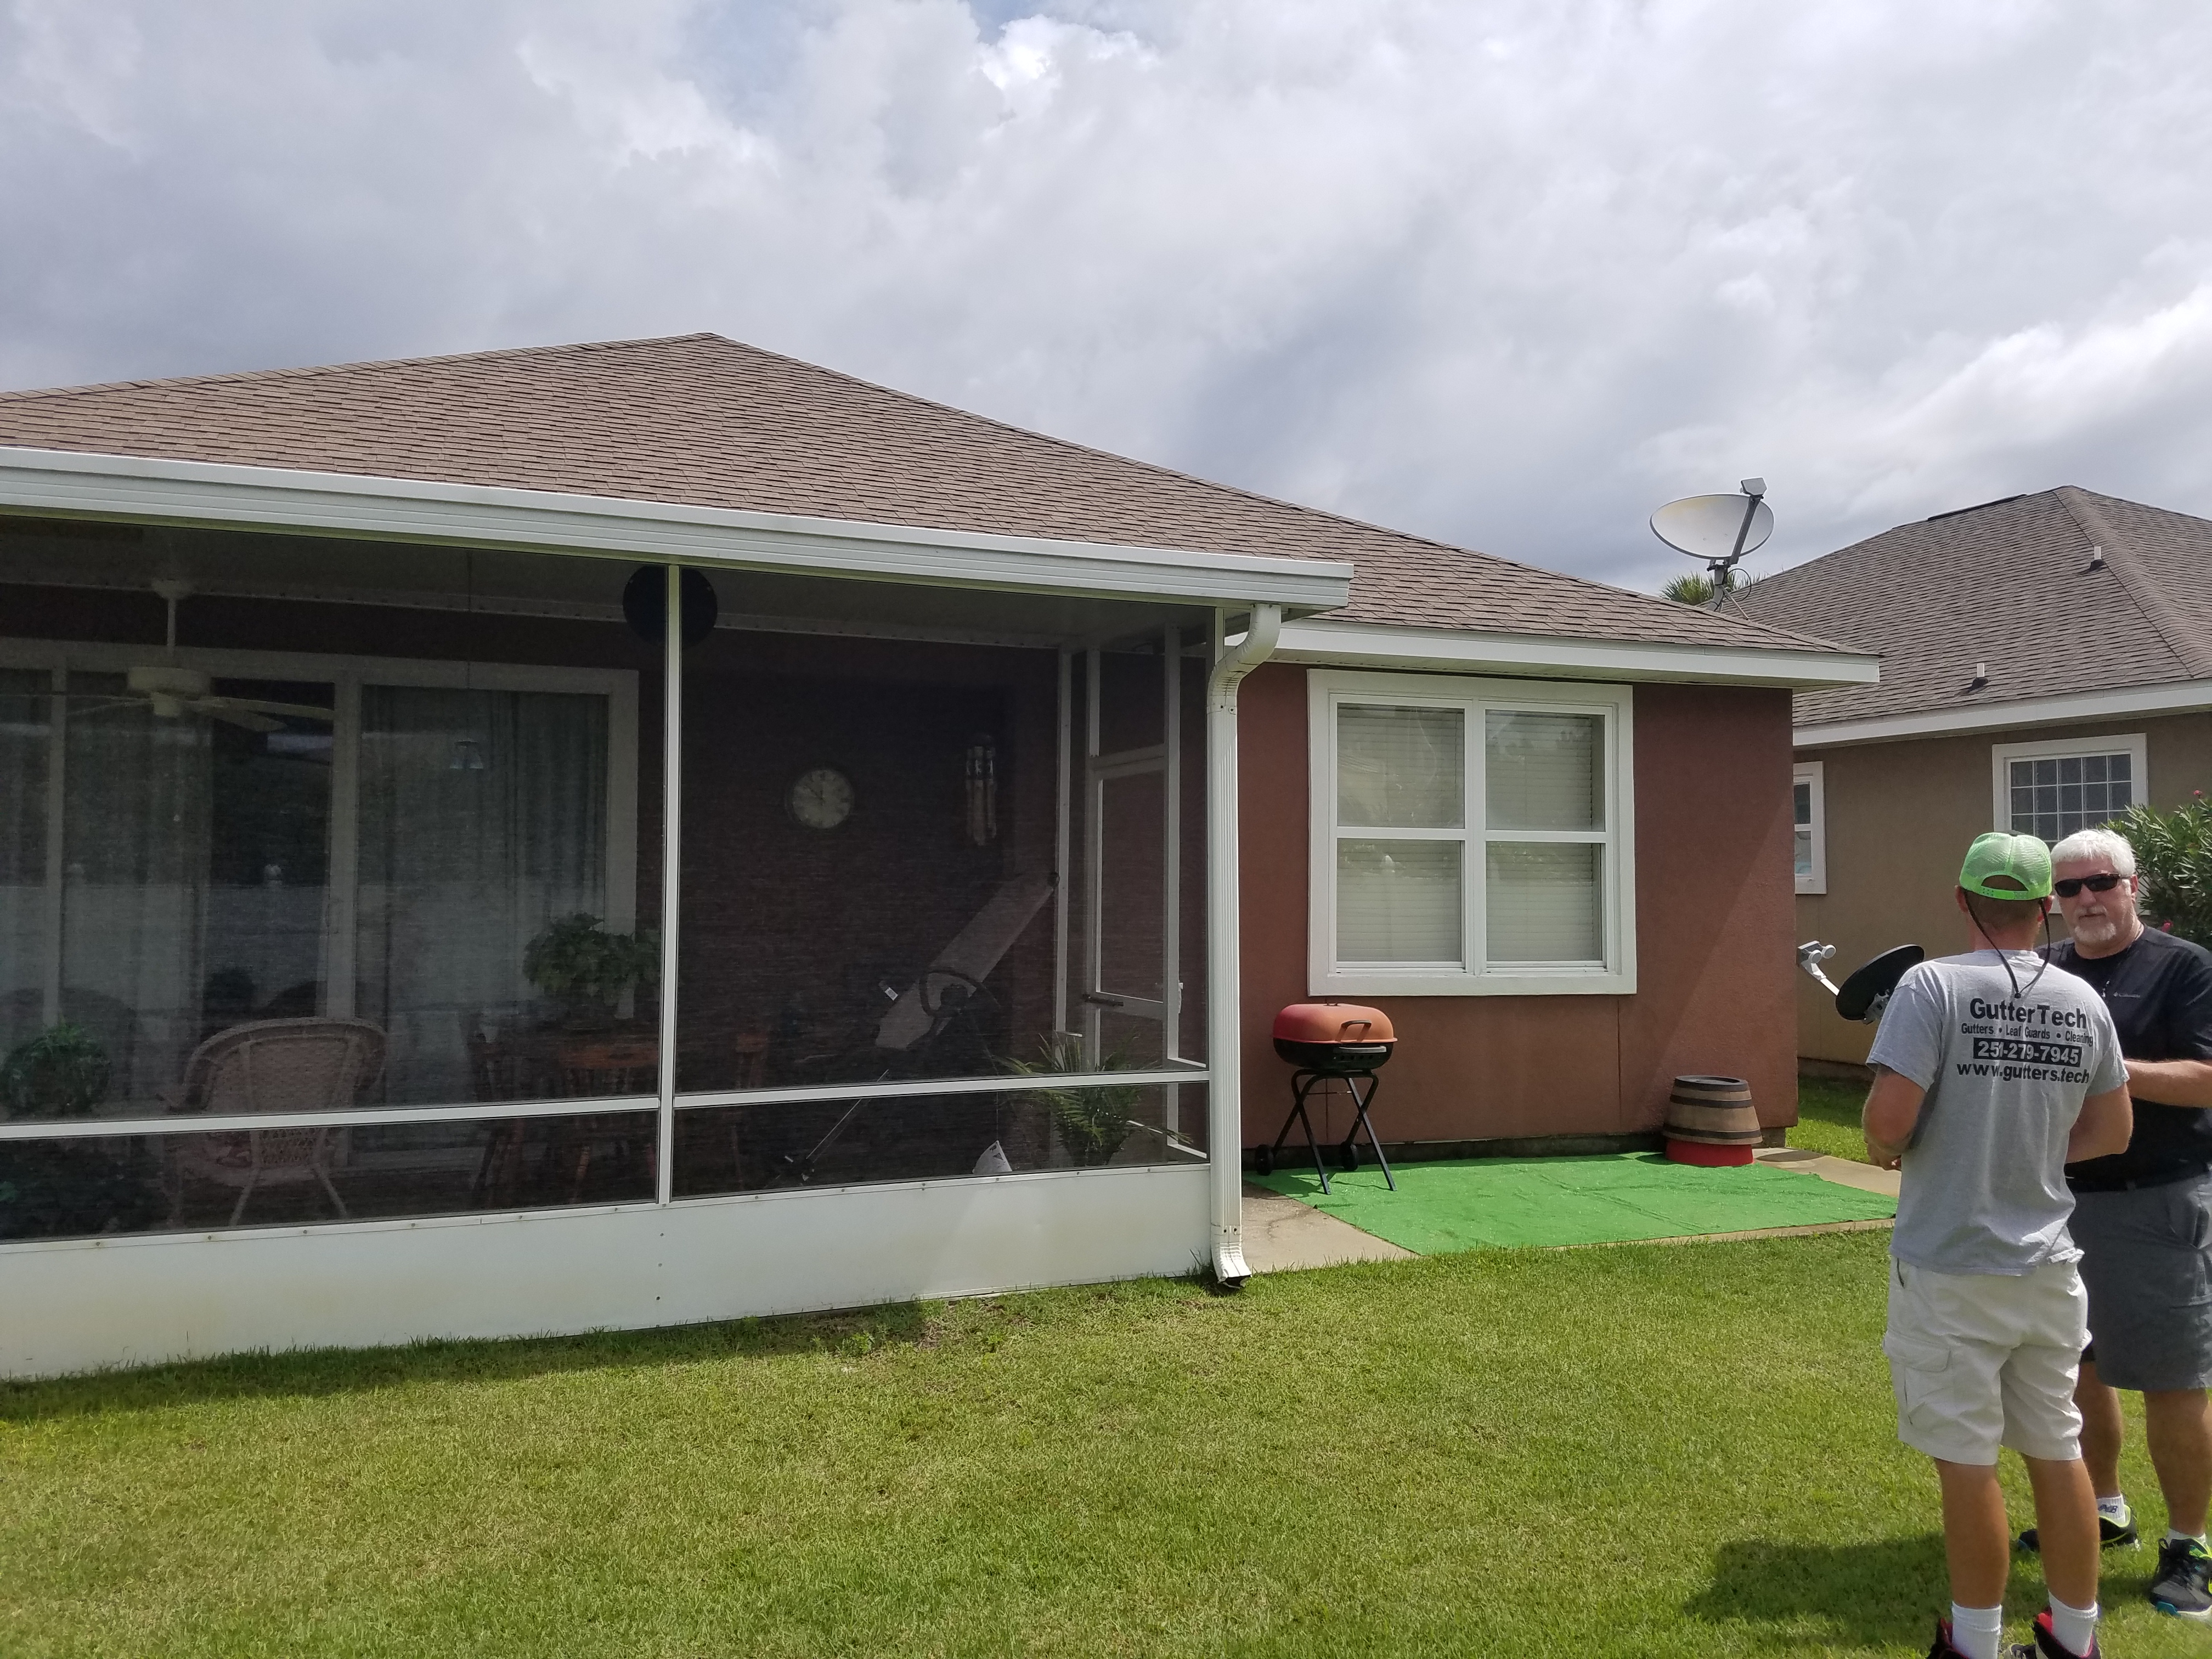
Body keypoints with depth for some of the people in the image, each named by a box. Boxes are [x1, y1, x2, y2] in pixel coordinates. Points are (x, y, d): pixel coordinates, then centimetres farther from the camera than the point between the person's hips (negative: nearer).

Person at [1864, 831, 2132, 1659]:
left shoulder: (1934, 985, -17)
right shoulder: (2083, 1001, 0)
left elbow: (1889, 1118, -22)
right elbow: (2111, 1131, 11)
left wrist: (1882, 1146, -1)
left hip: (1950, 1268, -5)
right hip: (2046, 1265, 5)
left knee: (1967, 1462, 7)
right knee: (2058, 1452, 17)